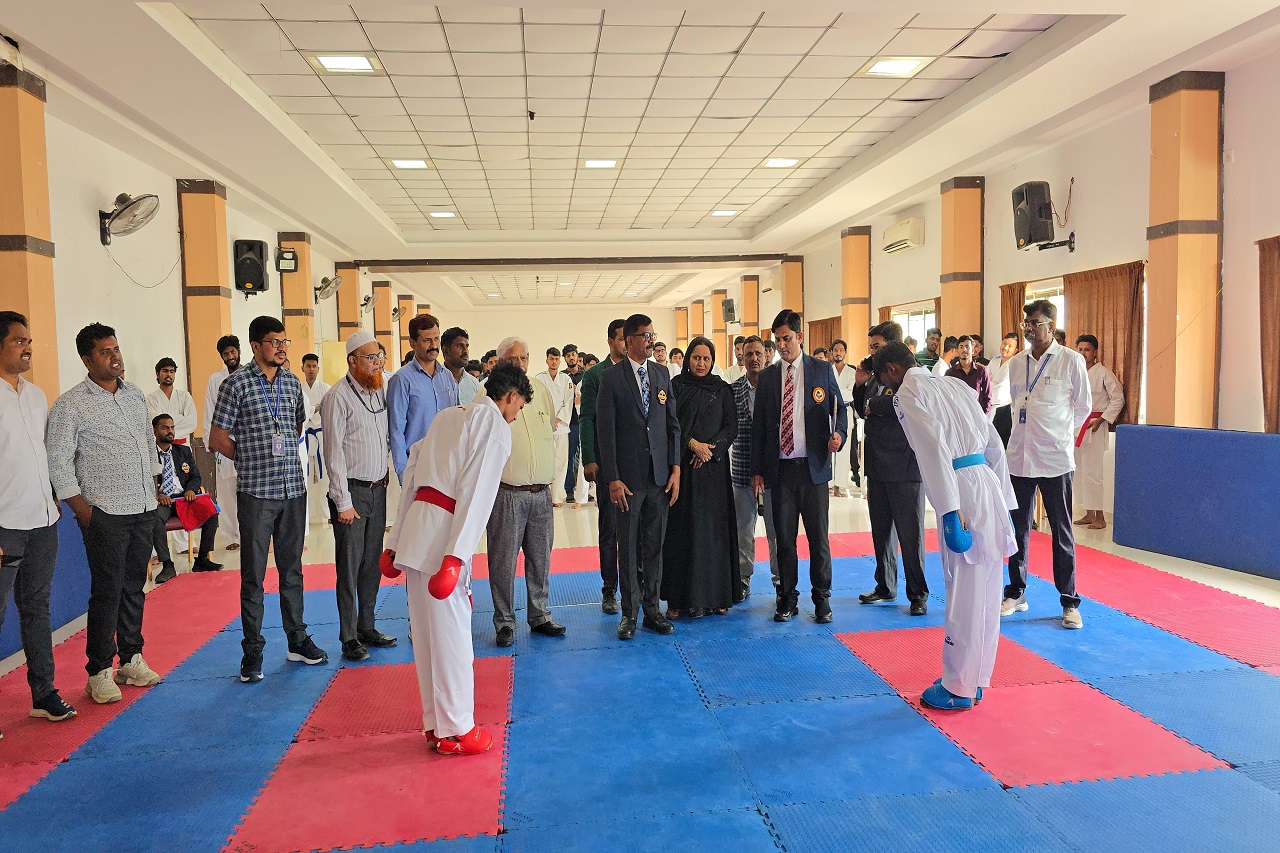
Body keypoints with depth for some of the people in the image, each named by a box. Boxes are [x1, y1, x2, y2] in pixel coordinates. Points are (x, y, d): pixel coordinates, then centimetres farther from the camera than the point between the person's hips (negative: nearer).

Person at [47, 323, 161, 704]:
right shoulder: (70, 405, -6)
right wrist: (83, 511, -10)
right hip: (105, 514, -5)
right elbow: (58, 461, -7)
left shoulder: (135, 394, 11)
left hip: (144, 508, 5)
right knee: (107, 591, -3)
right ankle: (100, 673, 8)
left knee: (134, 587, 12)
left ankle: (131, 659, 23)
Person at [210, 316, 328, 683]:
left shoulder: (293, 382, 9)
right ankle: (253, 652, 12)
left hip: (293, 488, 4)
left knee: (291, 569, 14)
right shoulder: (236, 383, -5)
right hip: (255, 492, -4)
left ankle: (297, 641, 25)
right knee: (253, 575, 2)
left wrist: (280, 456, 12)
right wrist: (253, 460, 3)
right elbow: (218, 438, -2)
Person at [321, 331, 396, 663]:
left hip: (378, 489, 6)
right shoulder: (338, 397, -11)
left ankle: (367, 628, 24)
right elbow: (334, 452, -13)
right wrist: (343, 502, -14)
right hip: (352, 491, -6)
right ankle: (349, 638, 10)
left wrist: (383, 472, 5)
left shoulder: (380, 392, 8)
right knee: (349, 567, 0)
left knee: (372, 564, 13)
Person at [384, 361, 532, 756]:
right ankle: (455, 730, 15)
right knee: (451, 634, 3)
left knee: (426, 631, 16)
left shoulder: (449, 416, 22)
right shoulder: (494, 424, -2)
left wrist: (395, 541, 20)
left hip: (415, 530, 8)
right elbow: (476, 492, -14)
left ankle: (435, 723, 29)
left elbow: (411, 477, 20)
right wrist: (456, 557, -20)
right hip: (443, 534, -8)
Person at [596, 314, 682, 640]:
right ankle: (629, 613, 16)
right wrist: (613, 479, -11)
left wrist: (676, 469, 3)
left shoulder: (662, 373, 8)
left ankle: (652, 609, 21)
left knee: (655, 545, 10)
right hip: (628, 476, -3)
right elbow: (605, 431, -7)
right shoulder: (612, 377, -5)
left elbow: (673, 424, 10)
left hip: (660, 475, 4)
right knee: (628, 546, 5)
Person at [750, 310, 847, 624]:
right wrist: (757, 469, 5)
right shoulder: (768, 377, 10)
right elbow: (758, 425, 10)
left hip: (814, 466, -2)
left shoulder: (822, 370, 5)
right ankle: (787, 599, 17)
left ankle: (822, 598, 16)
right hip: (780, 468, 2)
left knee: (818, 537, 3)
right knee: (784, 538, 6)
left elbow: (839, 407, 10)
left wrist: (839, 433, -13)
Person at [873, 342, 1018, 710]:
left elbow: (934, 449, -16)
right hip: (989, 486, 8)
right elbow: (994, 444, 20)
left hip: (961, 492, -8)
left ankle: (959, 689, 11)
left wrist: (950, 512, -20)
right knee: (984, 595, 15)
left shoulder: (909, 392, -2)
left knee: (963, 595, 0)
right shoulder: (955, 385, 21)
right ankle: (975, 679, 28)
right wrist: (1004, 503, 22)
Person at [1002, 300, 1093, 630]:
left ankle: (1070, 602, 11)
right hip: (1019, 457, 4)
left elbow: (1084, 407, 4)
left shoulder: (1071, 361, -5)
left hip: (1056, 459, -4)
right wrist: (1026, 433, 12)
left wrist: (1060, 435, 9)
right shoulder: (1016, 363, 7)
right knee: (1019, 529, 12)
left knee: (1062, 532, 2)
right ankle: (1016, 594, 24)